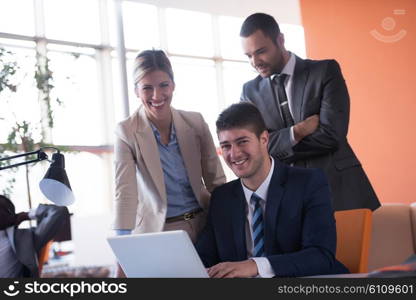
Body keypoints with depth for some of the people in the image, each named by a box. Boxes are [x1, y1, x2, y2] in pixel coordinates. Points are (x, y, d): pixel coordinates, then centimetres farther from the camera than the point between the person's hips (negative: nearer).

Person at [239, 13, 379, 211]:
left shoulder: (325, 71, -2)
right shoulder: (250, 91, 7)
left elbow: (332, 135, -12)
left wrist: (278, 148, -6)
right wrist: (296, 132, -15)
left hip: (338, 189, -1)